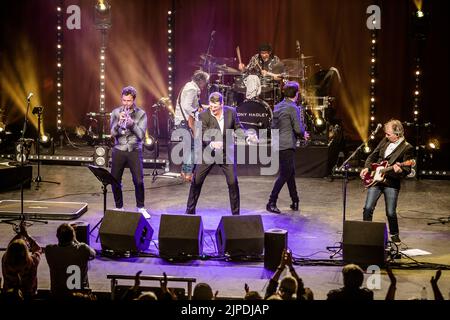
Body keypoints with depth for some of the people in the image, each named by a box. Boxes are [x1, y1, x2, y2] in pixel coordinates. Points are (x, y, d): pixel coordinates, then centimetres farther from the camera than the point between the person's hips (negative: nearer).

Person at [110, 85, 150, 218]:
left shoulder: (141, 114, -1)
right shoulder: (116, 112, 3)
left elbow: (141, 135, -8)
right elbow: (113, 133, -4)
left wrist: (131, 123, -21)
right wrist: (119, 122, -21)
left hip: (135, 151, -1)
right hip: (119, 150, 1)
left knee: (139, 181, -8)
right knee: (115, 181, 1)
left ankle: (141, 207, 10)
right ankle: (119, 207, 19)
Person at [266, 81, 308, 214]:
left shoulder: (278, 107, 13)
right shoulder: (293, 108, -12)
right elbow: (298, 129, -17)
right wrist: (303, 133, 6)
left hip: (278, 144, 9)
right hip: (287, 145, -9)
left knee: (290, 173, 17)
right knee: (284, 175, -6)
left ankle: (295, 202, 23)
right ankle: (271, 203, -8)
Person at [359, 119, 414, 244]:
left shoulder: (406, 148, -7)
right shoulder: (385, 141, 9)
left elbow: (407, 170, -8)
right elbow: (372, 156, 19)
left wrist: (399, 170, -29)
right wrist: (367, 168, 3)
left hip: (391, 183, -4)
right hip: (375, 179, 4)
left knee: (391, 212, 0)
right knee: (368, 208, -2)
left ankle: (394, 235, 21)